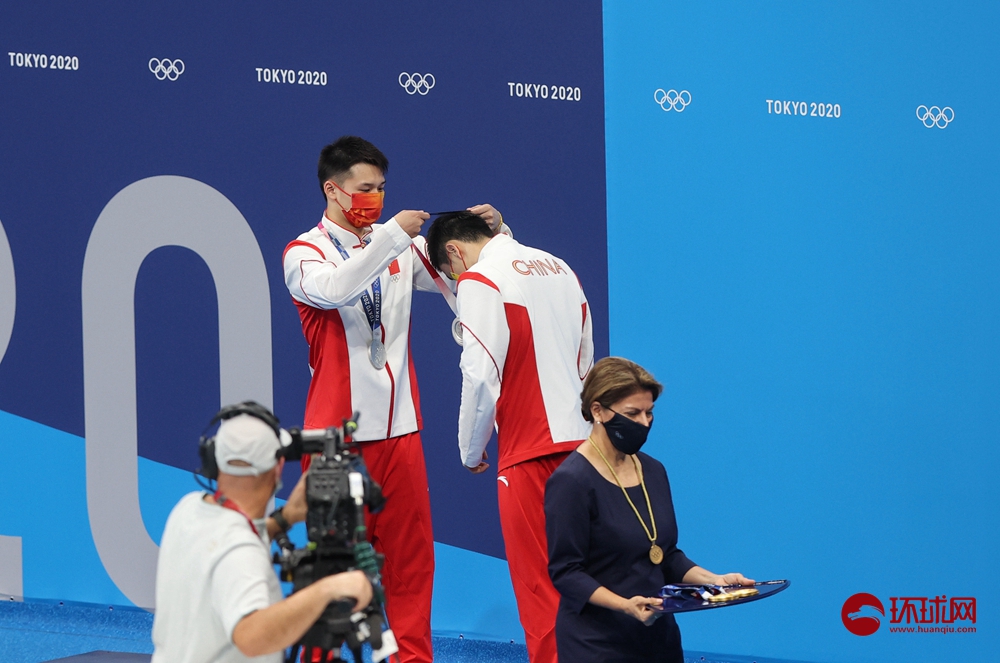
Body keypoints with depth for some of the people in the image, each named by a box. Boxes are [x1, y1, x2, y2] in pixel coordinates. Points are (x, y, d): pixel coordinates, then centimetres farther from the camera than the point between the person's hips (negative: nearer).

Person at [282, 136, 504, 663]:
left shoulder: (399, 245, 10)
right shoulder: (304, 253, -3)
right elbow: (334, 289, -25)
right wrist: (391, 235, -25)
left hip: (398, 427, 4)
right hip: (337, 432, -4)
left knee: (410, 551, 5)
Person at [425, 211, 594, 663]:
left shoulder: (480, 280, -8)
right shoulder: (558, 267, 14)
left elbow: (481, 375, -13)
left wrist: (471, 450, 0)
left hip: (529, 451, -7)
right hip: (578, 440, 7)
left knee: (536, 579, -2)